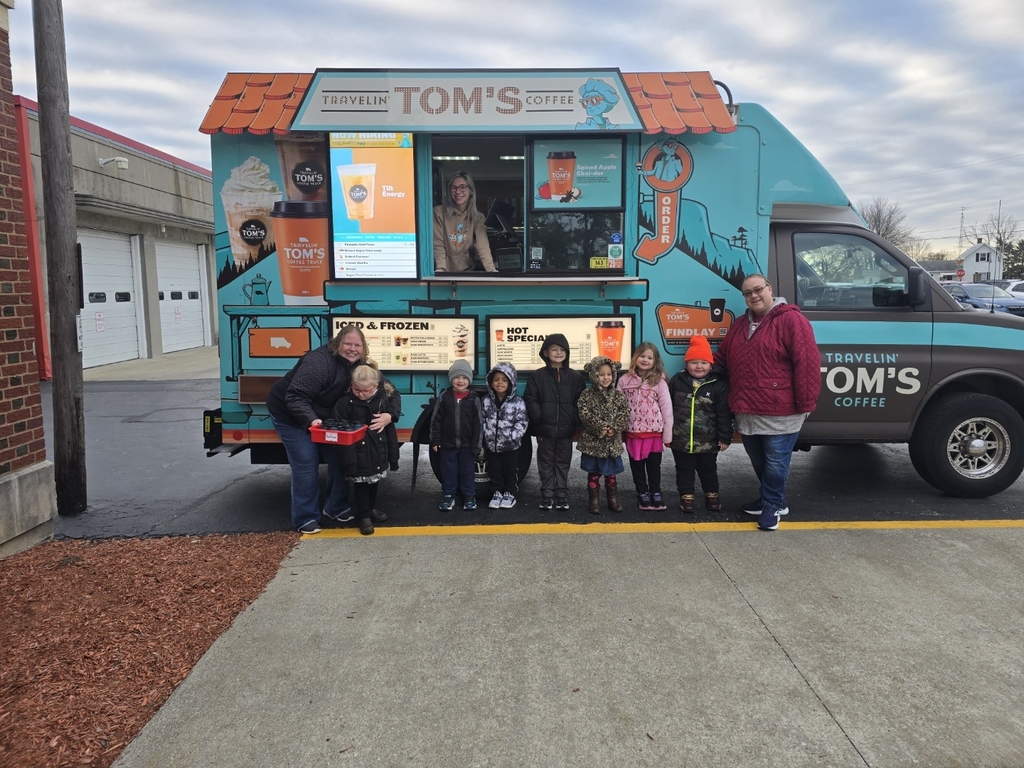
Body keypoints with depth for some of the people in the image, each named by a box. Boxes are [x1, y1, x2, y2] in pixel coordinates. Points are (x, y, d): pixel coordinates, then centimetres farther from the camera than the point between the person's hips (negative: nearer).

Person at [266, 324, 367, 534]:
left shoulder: (357, 366, -6)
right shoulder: (319, 362, -33)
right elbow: (295, 397, -35)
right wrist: (310, 420, -48)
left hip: (321, 417, 8)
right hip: (290, 416, -8)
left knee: (339, 459, 6)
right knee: (306, 466, -7)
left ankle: (336, 508, 24)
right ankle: (305, 518, 7)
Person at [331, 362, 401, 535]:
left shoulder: (384, 392, -12)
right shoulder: (345, 400, -20)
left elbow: (396, 400, 8)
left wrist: (390, 416, -7)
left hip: (378, 447, 4)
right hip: (358, 451, -4)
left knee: (374, 479, 21)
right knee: (361, 482, 5)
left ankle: (371, 509, 42)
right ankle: (364, 516, 22)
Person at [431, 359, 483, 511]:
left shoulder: (473, 399, -5)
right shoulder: (444, 397, -4)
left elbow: (478, 423, -3)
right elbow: (436, 420, 0)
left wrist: (477, 444, -5)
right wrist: (435, 440, -3)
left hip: (467, 444, 0)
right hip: (447, 443, 0)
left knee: (467, 471, 10)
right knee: (448, 471, 10)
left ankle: (469, 496, 24)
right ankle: (448, 496, 24)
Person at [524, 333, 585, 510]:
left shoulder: (576, 377, 4)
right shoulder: (538, 376, 1)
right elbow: (530, 399, -3)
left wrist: (576, 423, -7)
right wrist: (539, 419, -12)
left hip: (566, 429, 1)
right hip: (545, 429, -1)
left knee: (563, 464, 10)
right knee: (546, 464, 8)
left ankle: (562, 496, 19)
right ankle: (547, 496, 16)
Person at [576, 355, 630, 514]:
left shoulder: (618, 395, 3)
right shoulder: (587, 395, -6)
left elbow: (625, 414, -3)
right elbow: (585, 415, -15)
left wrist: (614, 428, -17)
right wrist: (600, 428, -22)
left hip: (612, 442, 3)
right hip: (592, 441, -3)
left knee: (611, 473, 13)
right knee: (593, 474, 6)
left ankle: (613, 500, 26)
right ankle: (594, 501, 15)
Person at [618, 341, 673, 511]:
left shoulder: (659, 381, -5)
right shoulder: (625, 380, 0)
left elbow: (667, 408, -4)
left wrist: (667, 434, -5)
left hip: (654, 432, -1)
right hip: (633, 432, 1)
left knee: (654, 465, 11)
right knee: (637, 465, 11)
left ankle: (656, 493, 26)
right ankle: (642, 494, 25)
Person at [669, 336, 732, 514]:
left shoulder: (719, 384, -8)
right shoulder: (677, 381, -3)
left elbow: (724, 414, -6)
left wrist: (724, 437, -5)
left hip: (708, 441, -1)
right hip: (681, 439, 1)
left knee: (708, 469, 17)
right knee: (684, 469, 13)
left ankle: (712, 495, 35)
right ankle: (686, 496, 27)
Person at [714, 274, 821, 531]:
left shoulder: (791, 319, -11)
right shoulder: (740, 324, 13)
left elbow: (807, 363, -16)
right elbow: (721, 358, 24)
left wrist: (805, 403, -17)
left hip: (780, 413, -8)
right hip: (747, 411, 8)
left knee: (775, 463, 2)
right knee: (758, 462, 18)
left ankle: (772, 505, 19)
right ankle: (774, 500, 35)